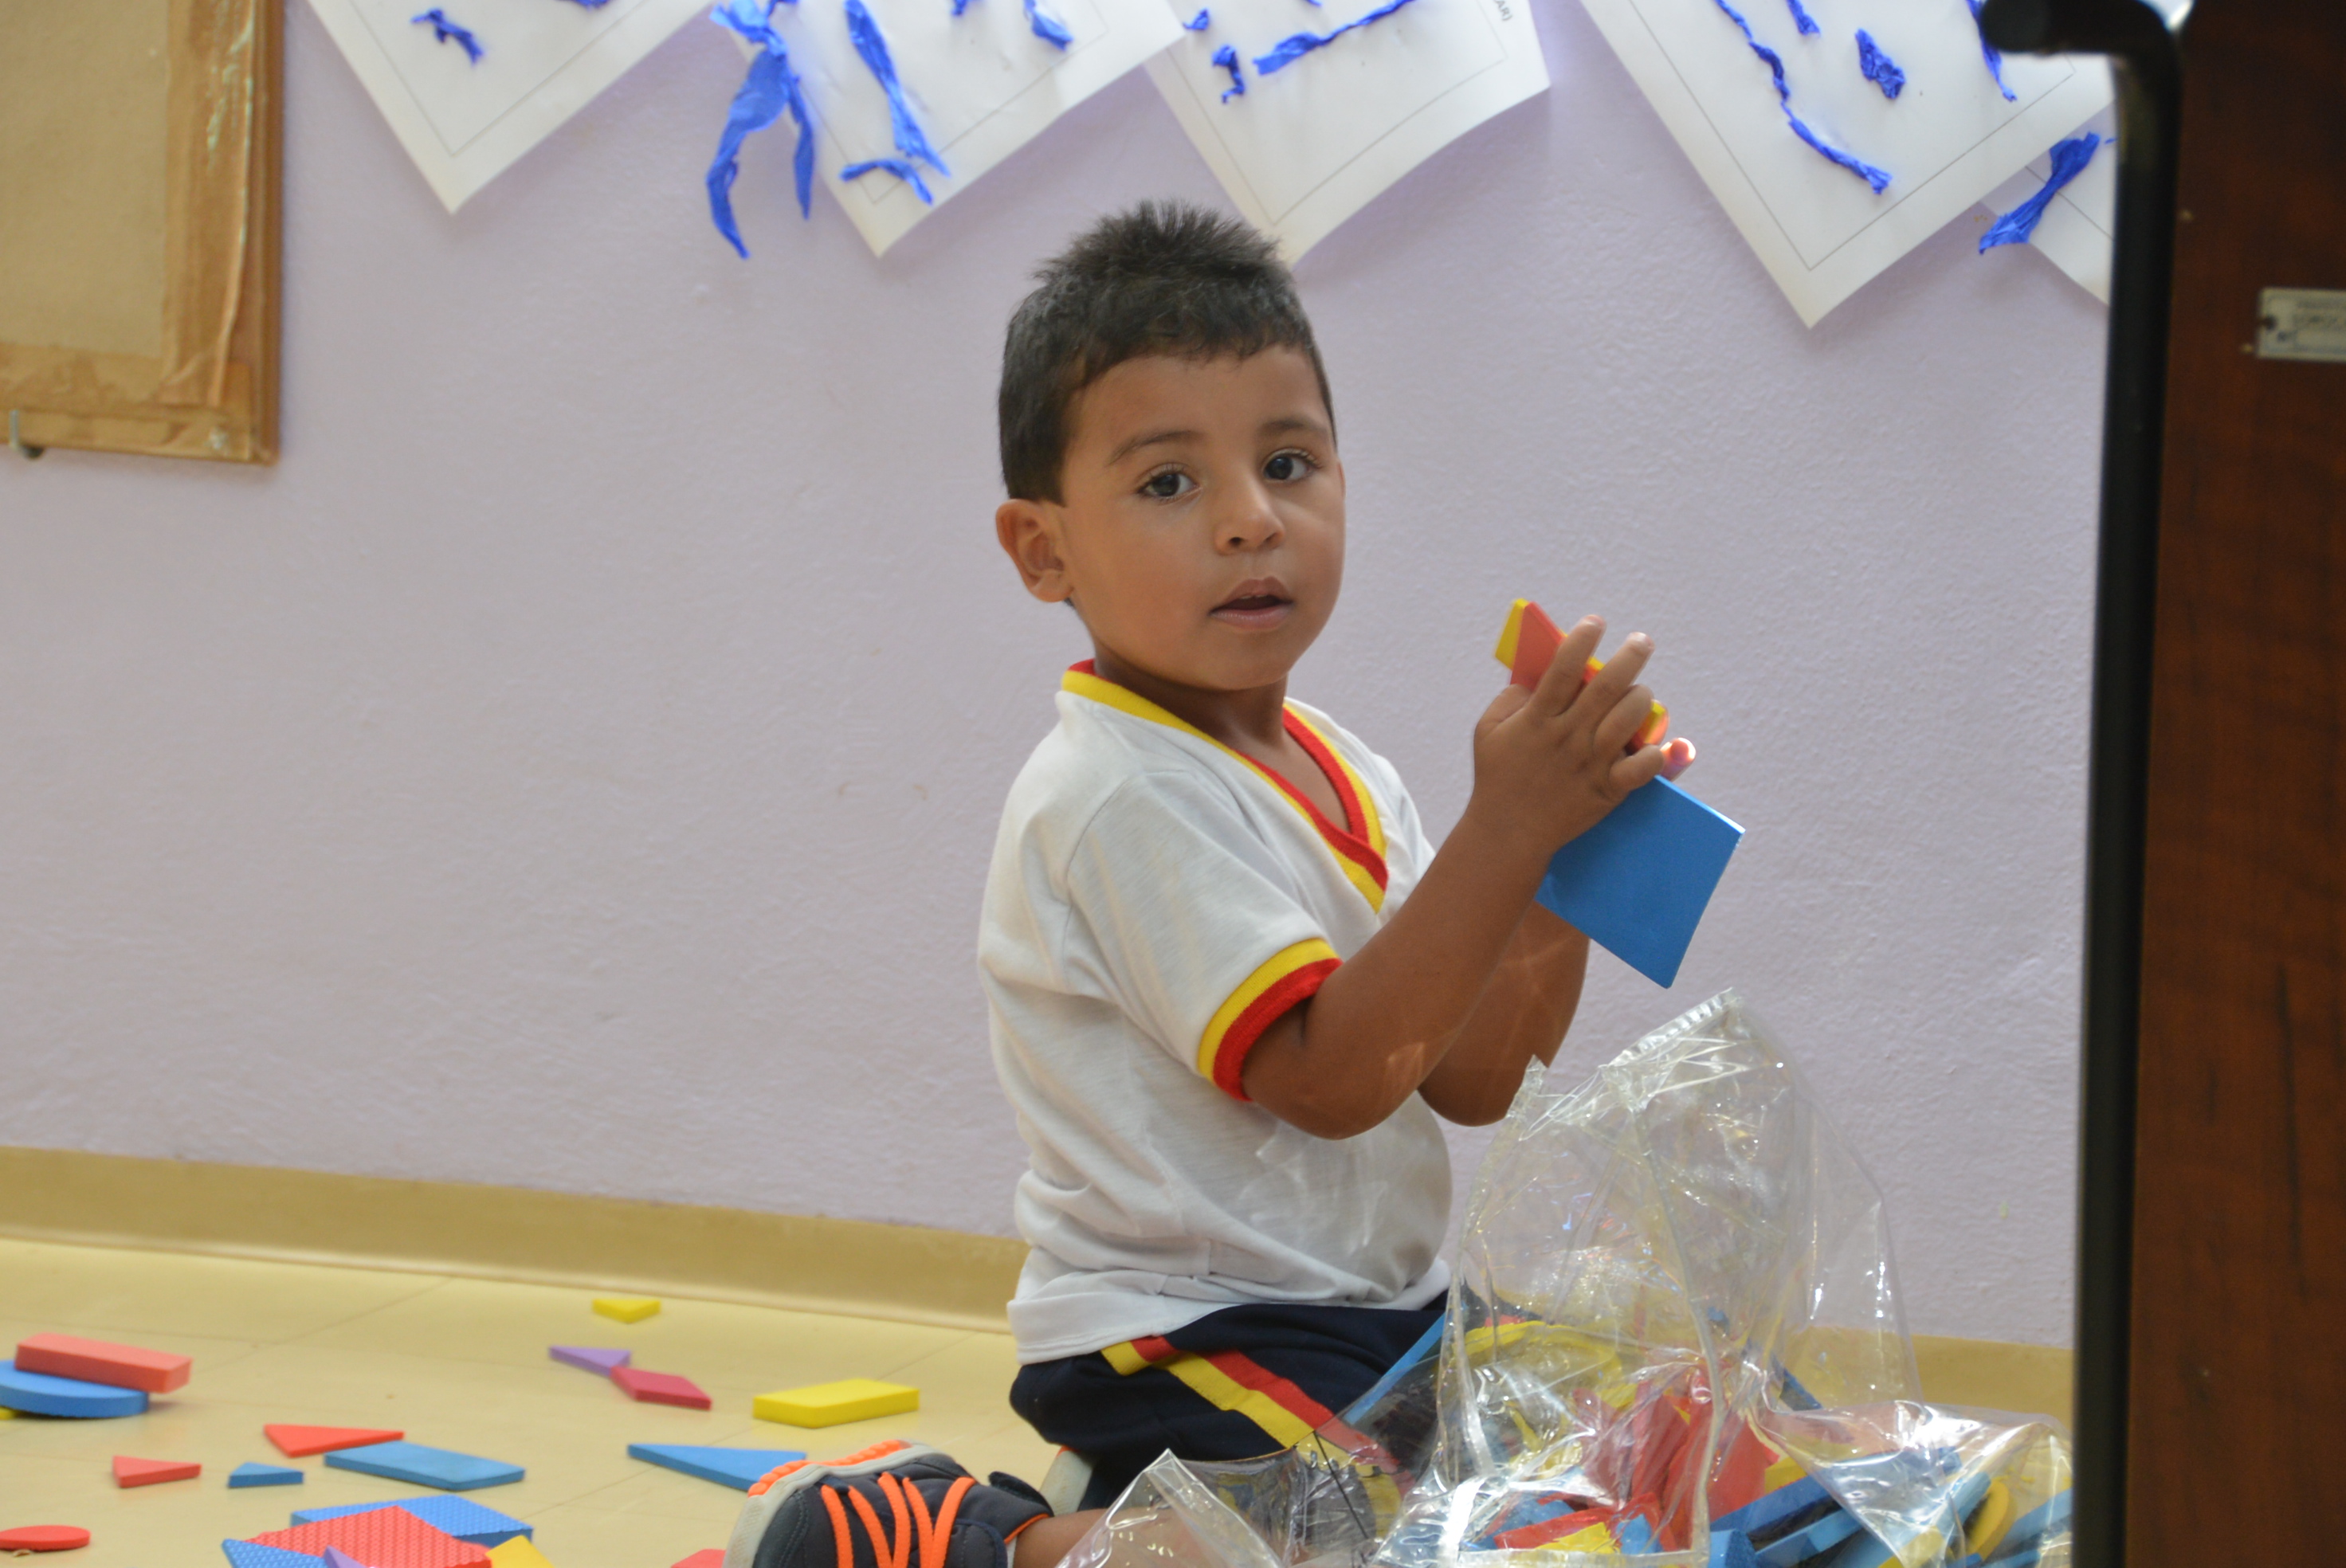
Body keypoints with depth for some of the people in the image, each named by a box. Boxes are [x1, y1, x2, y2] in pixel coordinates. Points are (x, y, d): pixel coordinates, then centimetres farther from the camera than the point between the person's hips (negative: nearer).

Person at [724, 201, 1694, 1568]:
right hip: (1190, 1348, -9)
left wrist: (1565, 863, -6)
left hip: (1384, 1320, 9)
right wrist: (1507, 830, -28)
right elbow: (1330, 1075, -25)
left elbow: (1471, 1082, 8)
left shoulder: (1345, 776, 11)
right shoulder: (1123, 796, -18)